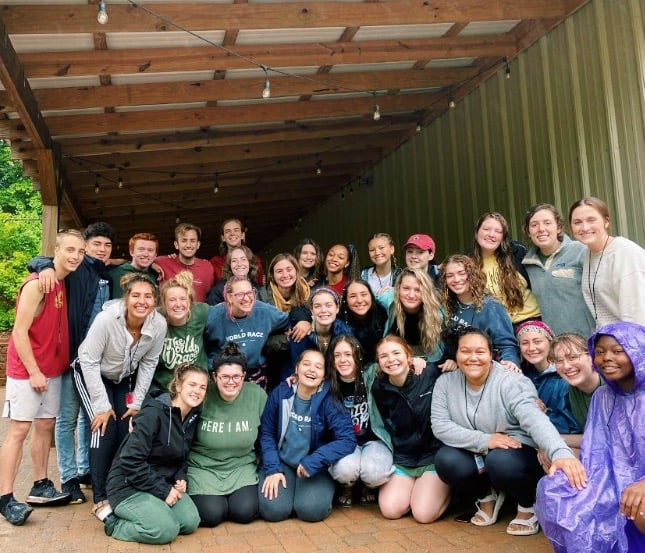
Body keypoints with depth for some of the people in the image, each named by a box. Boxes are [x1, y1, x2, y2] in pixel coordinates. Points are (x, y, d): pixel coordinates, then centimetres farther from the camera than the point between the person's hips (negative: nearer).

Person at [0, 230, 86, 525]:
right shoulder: (37, 284, -17)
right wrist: (34, 372, -17)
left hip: (53, 369, 8)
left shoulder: (68, 283, 6)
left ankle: (40, 486, 22)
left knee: (45, 425, 12)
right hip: (26, 370, -8)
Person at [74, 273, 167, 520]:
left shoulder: (159, 324, -23)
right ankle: (100, 499, -3)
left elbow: (148, 364, -9)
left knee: (128, 431, -5)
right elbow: (89, 361, -25)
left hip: (125, 379, 4)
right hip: (91, 375, -4)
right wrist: (102, 406, -22)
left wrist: (137, 403, -7)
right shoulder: (106, 318, -33)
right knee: (105, 429, -15)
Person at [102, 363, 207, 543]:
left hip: (163, 483, 8)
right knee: (166, 529, -24)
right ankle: (113, 521, 0)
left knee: (191, 522, -8)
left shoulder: (192, 418, 2)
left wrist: (181, 479, -7)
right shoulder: (153, 413, -23)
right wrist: (163, 491, -22)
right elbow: (131, 461, -26)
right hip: (128, 485, -8)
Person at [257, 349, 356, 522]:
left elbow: (348, 440, -18)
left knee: (312, 510, -25)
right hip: (281, 462, 1)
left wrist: (314, 460, -26)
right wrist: (273, 469, -12)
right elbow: (266, 433, -1)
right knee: (273, 509, -21)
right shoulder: (281, 393, -6)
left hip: (314, 467, -1)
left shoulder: (328, 401, -11)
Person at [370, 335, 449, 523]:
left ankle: (446, 487, 14)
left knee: (424, 514, -18)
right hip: (402, 459, 3)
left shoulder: (431, 373, -12)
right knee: (391, 510, -15)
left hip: (434, 454, -3)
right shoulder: (379, 389, -2)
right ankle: (413, 487, 16)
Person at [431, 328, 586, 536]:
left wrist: (560, 453, -55)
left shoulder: (511, 383, -20)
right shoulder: (446, 382, -5)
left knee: (500, 461, -37)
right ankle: (487, 494, 7)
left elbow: (534, 419, -36)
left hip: (515, 452, -3)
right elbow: (439, 425, -11)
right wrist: (484, 440, -23)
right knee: (445, 461, -27)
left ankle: (529, 504, -1)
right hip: (475, 456, 4)